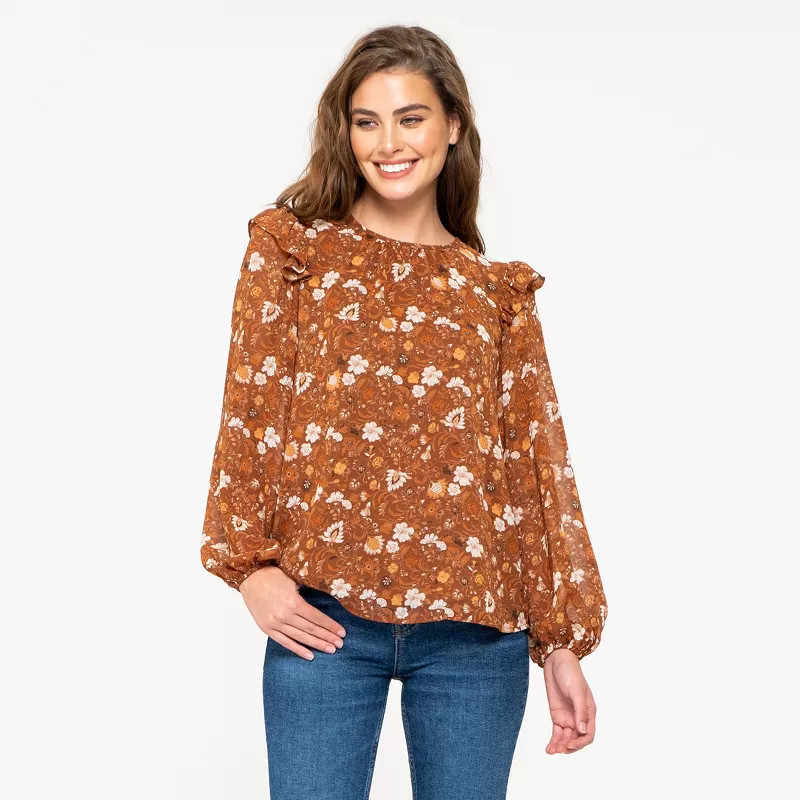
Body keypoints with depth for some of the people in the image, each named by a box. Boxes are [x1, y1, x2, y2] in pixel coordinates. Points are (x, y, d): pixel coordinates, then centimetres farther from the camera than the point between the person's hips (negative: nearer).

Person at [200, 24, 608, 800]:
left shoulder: (495, 292, 9)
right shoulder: (293, 250, 6)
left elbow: (538, 461, 7)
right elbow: (249, 413, 2)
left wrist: (562, 643, 5)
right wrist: (251, 563, -9)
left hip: (472, 629, 2)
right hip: (324, 618, -1)